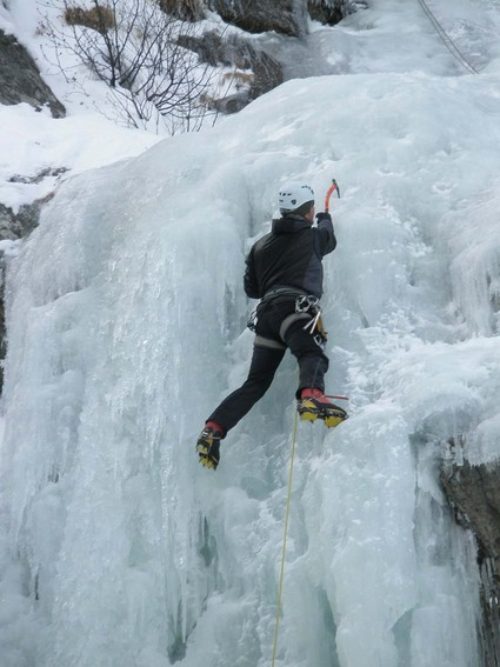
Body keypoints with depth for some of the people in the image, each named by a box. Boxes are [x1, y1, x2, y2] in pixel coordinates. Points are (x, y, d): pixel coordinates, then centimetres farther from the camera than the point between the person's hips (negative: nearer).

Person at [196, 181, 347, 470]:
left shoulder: (261, 245, 26)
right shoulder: (313, 236, 16)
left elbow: (251, 288, 27)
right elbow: (330, 240, 40)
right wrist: (325, 219, 60)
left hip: (266, 314, 5)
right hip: (296, 309, -5)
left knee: (256, 383, 7)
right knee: (313, 357, -26)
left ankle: (213, 429, -5)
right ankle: (312, 396, -59)